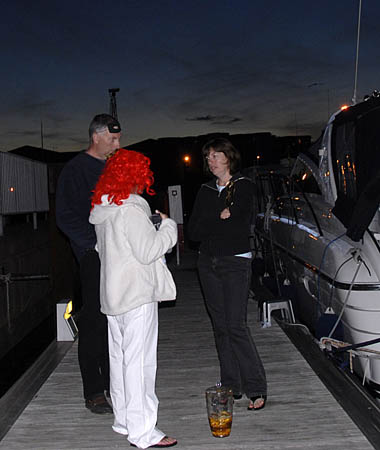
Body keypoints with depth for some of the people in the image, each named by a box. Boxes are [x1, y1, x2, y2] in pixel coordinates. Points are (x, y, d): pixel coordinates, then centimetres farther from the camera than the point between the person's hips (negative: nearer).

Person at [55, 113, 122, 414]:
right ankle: (93, 392, 8)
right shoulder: (76, 169, -5)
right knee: (95, 322, -2)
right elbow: (66, 217, -10)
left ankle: (113, 382, 25)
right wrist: (97, 243, -15)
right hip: (93, 256, -7)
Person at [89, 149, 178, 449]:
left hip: (113, 295, 10)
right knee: (139, 360, -5)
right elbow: (148, 250, -19)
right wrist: (167, 226, -5)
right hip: (137, 295, -10)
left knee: (120, 357, 16)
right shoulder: (131, 210, -17)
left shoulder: (103, 211, 11)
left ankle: (124, 419, 28)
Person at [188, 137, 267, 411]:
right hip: (208, 263, 5)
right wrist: (221, 218, -10)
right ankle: (231, 387, 15)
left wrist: (208, 225, -8)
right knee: (220, 326, 6)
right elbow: (193, 231, 3)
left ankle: (256, 388, -2)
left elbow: (242, 227, -12)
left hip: (236, 262, -5)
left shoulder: (244, 186, 0)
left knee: (236, 325, -12)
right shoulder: (205, 191, 14)